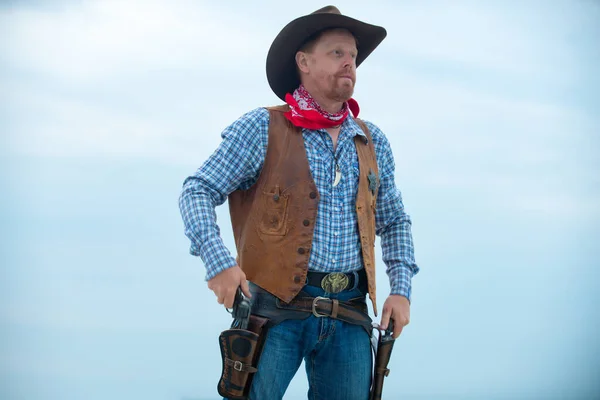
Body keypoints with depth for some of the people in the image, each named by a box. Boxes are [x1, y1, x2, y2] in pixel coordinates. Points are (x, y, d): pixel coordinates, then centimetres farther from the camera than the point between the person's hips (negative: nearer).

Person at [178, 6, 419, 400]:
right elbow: (197, 192, -3)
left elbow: (394, 222, 24)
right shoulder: (262, 128, 0)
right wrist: (218, 261, -19)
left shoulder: (374, 142, 14)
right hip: (276, 307, -4)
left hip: (348, 317, 4)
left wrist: (401, 289, 10)